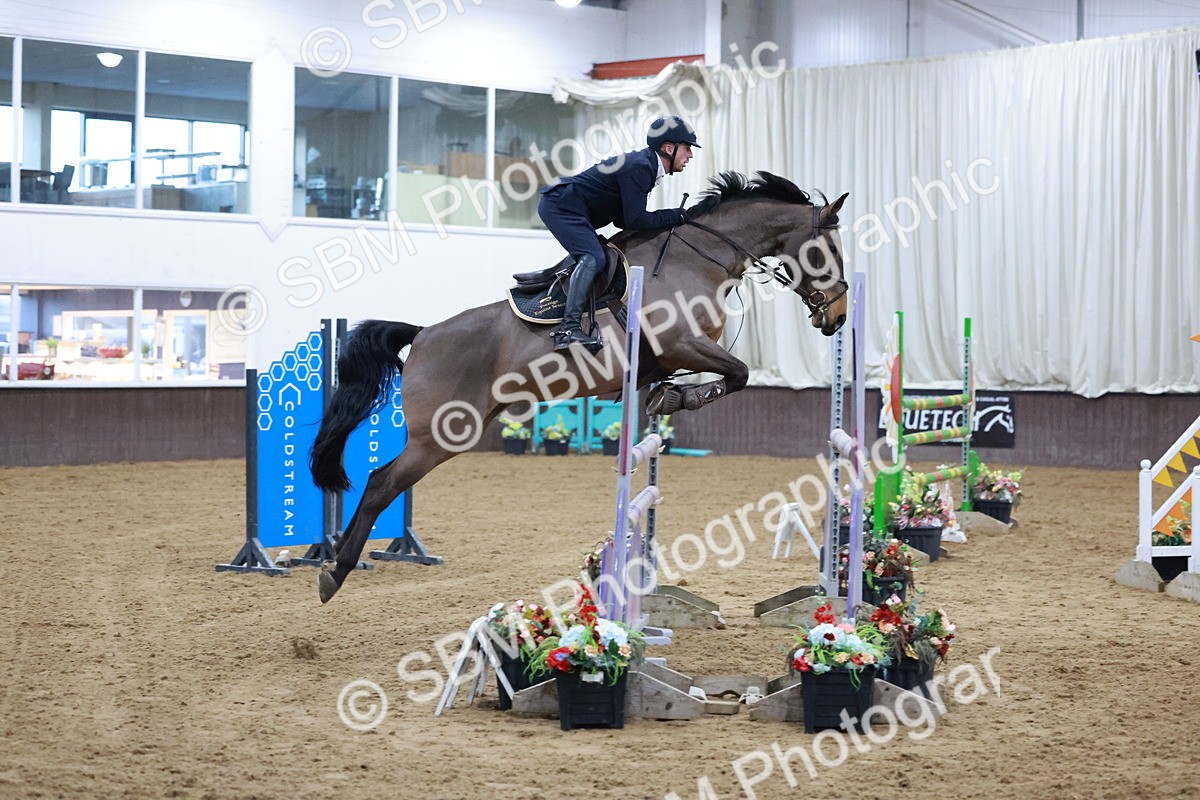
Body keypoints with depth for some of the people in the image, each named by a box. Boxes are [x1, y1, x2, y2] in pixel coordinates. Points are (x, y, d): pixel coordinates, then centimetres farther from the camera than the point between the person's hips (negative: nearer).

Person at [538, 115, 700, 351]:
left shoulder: (644, 165, 14)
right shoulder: (638, 167, -18)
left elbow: (622, 220, 14)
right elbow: (635, 220, -22)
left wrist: (675, 217, 5)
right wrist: (677, 216, -12)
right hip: (561, 206, -11)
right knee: (593, 258, -25)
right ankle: (569, 328, -36)